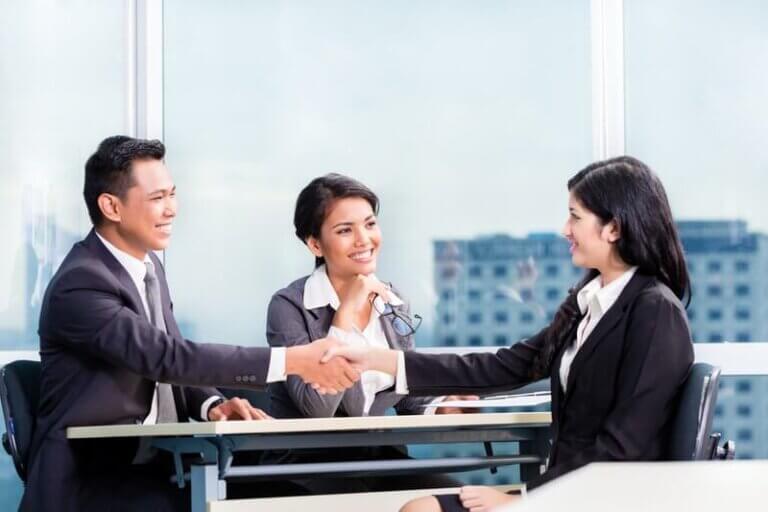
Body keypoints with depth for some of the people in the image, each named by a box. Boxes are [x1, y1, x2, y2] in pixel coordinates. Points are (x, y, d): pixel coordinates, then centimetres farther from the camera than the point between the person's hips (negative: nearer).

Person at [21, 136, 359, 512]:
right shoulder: (80, 285, -19)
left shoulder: (148, 265, 10)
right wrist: (293, 360, -29)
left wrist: (211, 405, -7)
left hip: (155, 465, 8)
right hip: (92, 479, -8)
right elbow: (169, 357, -27)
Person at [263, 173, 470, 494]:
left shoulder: (394, 304, 9)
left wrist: (444, 408, -7)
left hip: (379, 456, 6)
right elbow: (317, 407, -22)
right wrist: (347, 313, -19)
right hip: (308, 464, -6)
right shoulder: (290, 306, -10)